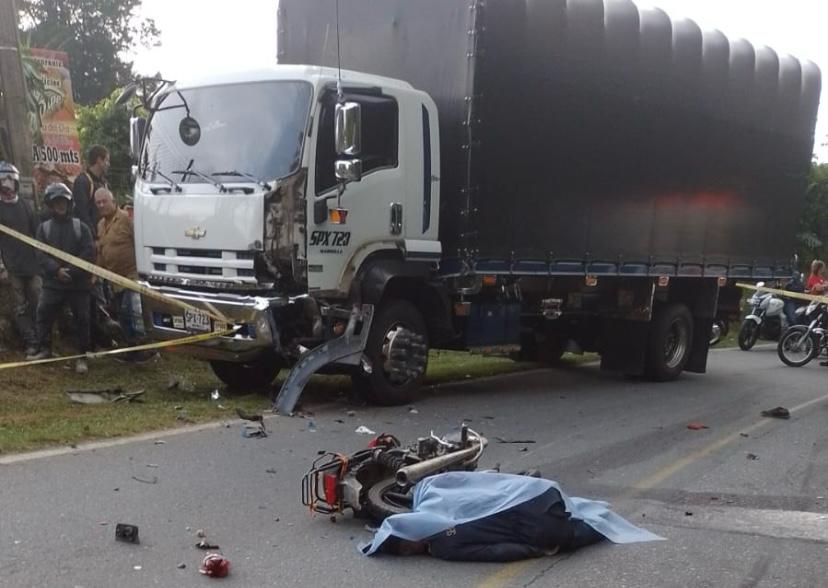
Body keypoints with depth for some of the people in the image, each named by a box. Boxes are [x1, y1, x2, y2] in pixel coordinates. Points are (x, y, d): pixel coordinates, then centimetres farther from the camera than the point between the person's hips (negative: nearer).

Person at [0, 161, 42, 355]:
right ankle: (31, 342, 6)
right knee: (21, 307, 2)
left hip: (33, 262, 3)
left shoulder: (25, 205, 10)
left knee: (38, 303, 5)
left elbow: (36, 232, 11)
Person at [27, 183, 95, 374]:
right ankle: (44, 349, 20)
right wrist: (56, 270, -18)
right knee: (43, 315, 3)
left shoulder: (81, 226, 1)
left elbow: (88, 253, -6)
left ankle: (82, 356, 10)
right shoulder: (44, 227, 6)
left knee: (81, 319, 0)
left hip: (78, 283, -2)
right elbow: (41, 254, -3)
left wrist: (71, 271, -16)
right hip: (52, 283, 2)